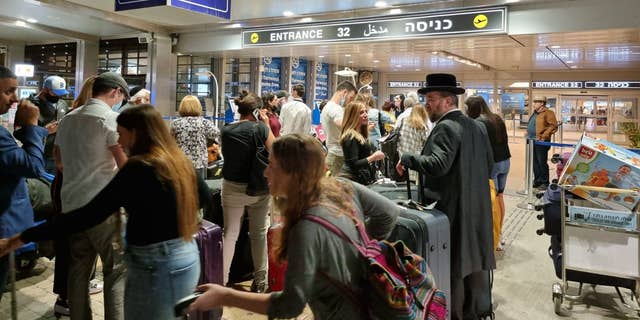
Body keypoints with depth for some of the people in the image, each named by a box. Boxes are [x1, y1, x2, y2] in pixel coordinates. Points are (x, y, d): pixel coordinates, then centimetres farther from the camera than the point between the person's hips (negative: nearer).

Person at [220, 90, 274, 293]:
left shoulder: (226, 130, -2)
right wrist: (267, 125, -1)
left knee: (229, 233, 11)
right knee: (258, 233, 11)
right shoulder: (260, 128, -13)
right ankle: (259, 281, 20)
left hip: (231, 187, 2)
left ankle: (221, 279, 13)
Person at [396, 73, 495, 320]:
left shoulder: (446, 127, -17)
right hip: (476, 206, 9)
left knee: (452, 264, 2)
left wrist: (407, 159, -17)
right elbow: (489, 165, 16)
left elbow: (438, 164, -30)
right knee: (472, 259, 17)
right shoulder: (477, 126, 11)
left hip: (452, 207, -9)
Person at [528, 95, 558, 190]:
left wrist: (544, 136, -20)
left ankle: (545, 183, 5)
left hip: (541, 142, -8)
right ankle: (537, 181, 22)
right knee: (535, 162, 13)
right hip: (532, 141, 8)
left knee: (542, 162, -3)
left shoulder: (548, 113, -9)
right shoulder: (535, 113, 17)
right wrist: (528, 133, 13)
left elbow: (553, 126, -16)